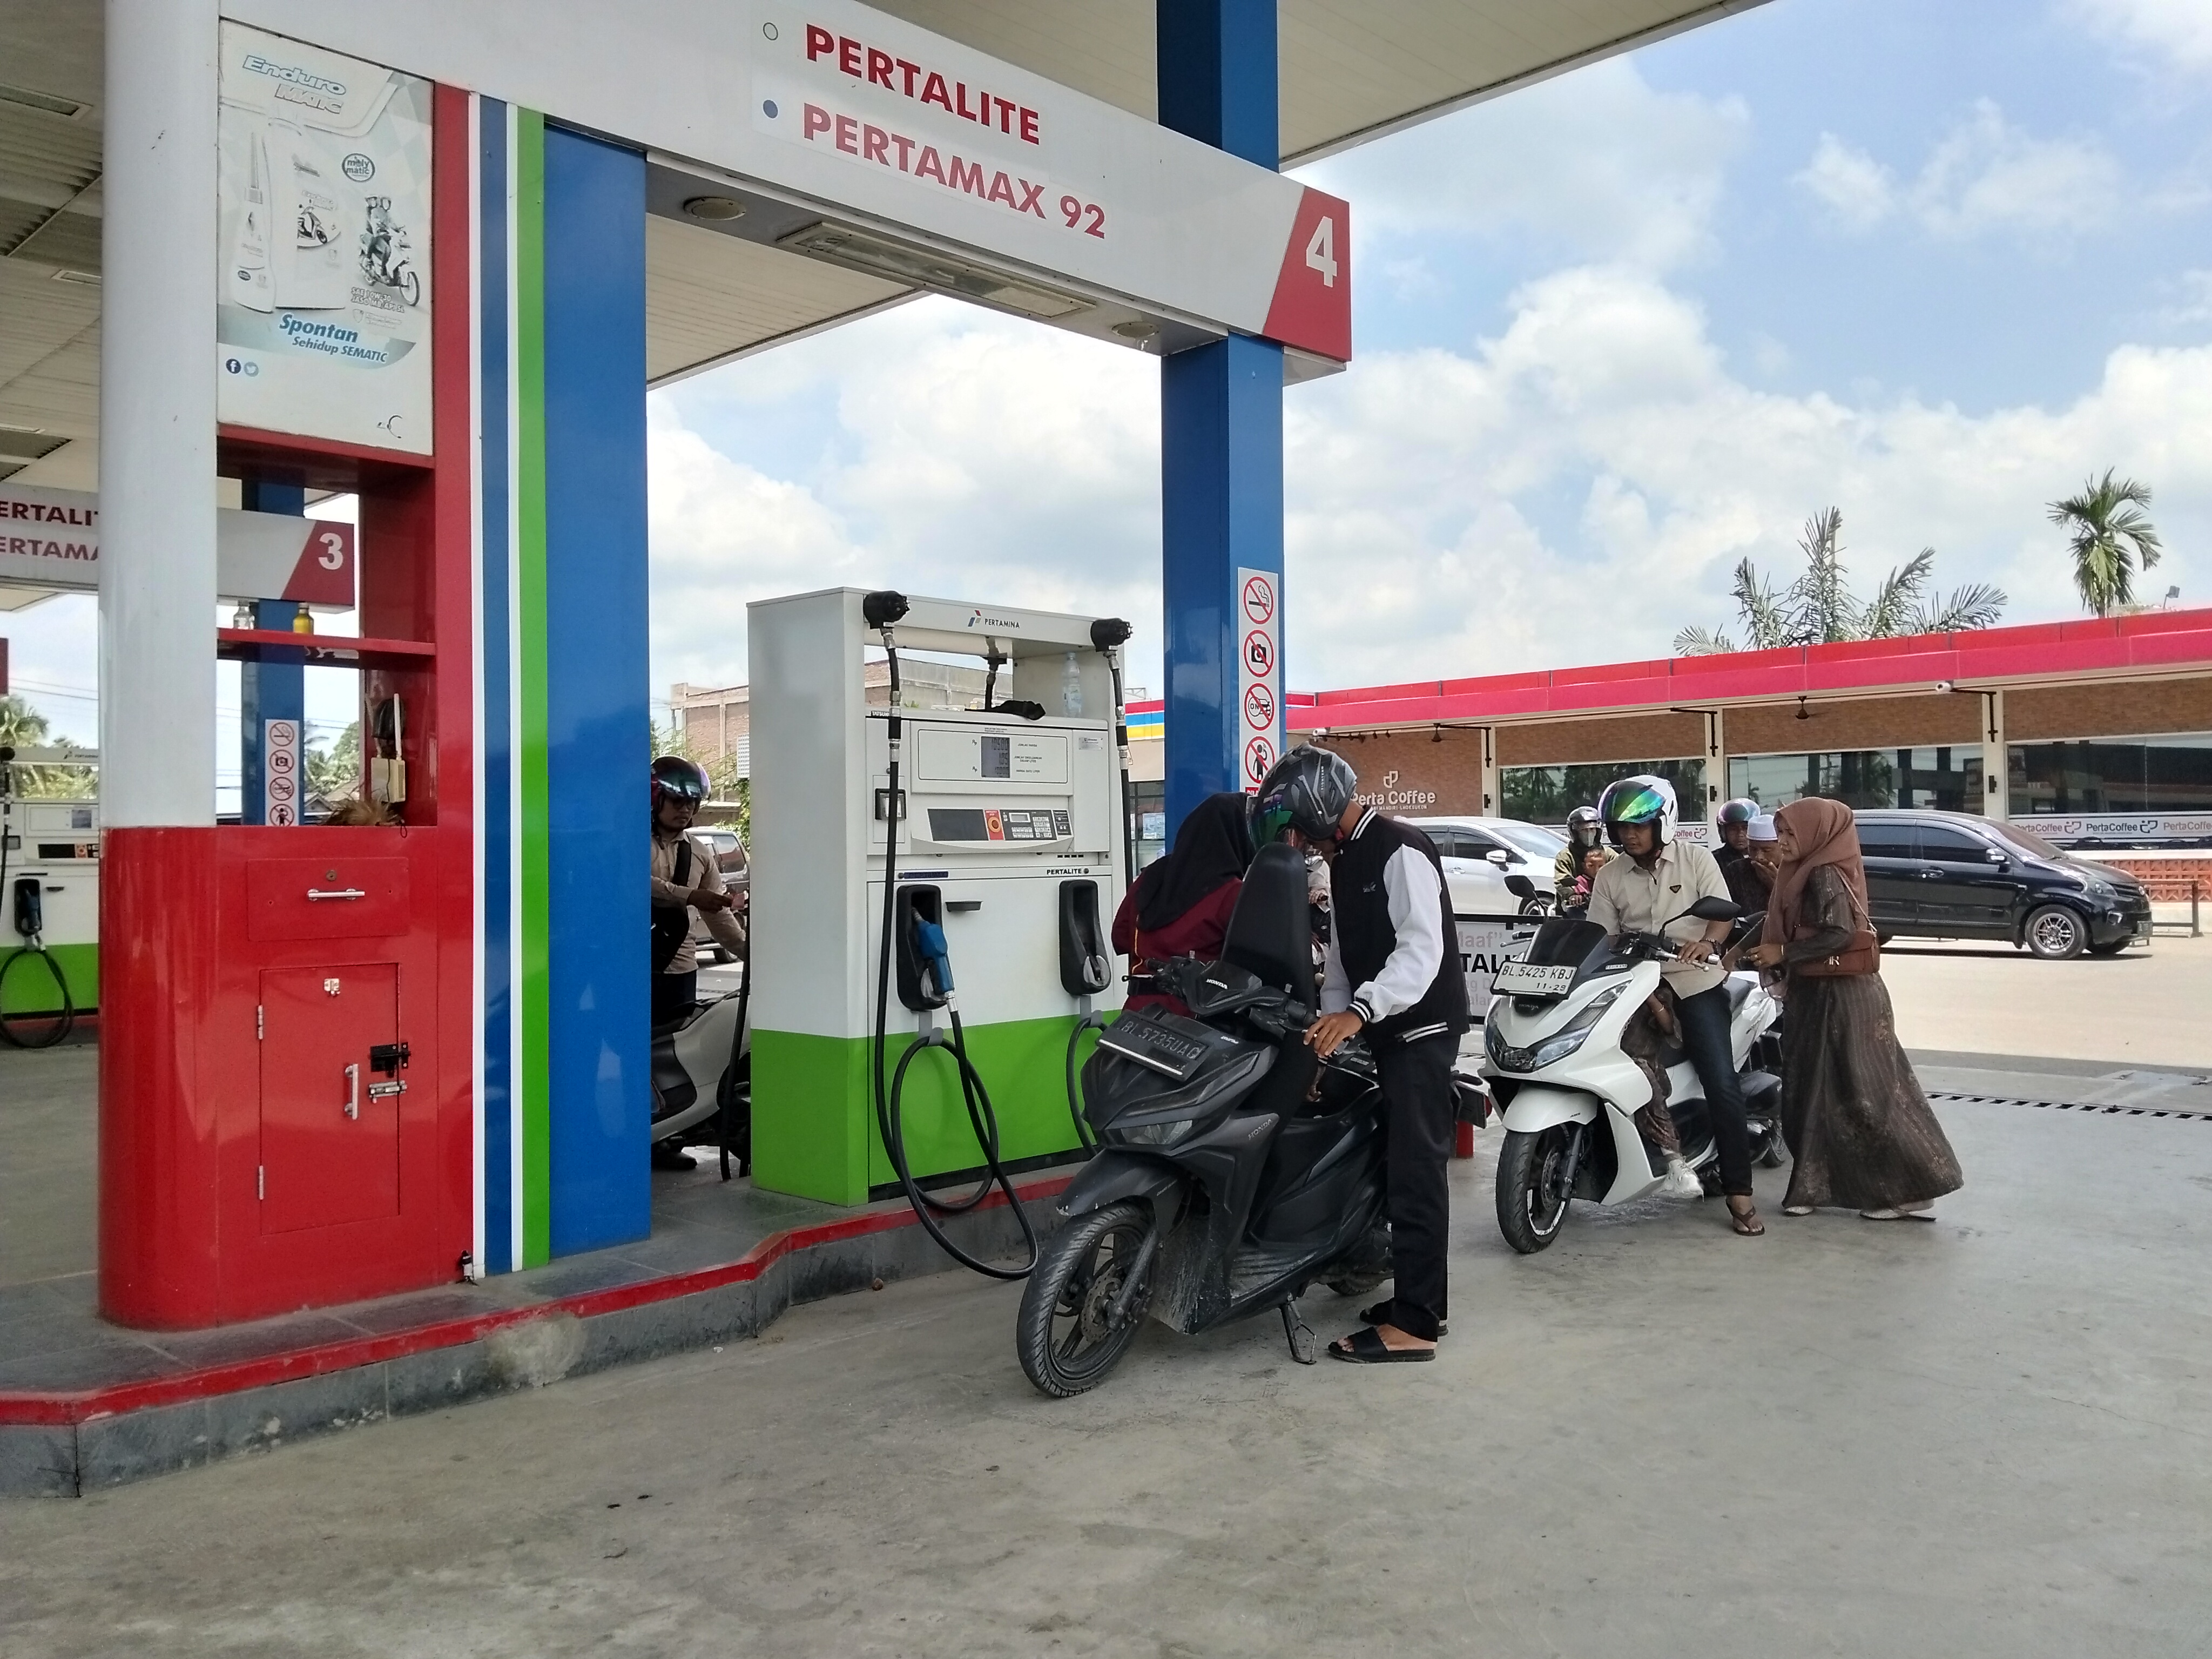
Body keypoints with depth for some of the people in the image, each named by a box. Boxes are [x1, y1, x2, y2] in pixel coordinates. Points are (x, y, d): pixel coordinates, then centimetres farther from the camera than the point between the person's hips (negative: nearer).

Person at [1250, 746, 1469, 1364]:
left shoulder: (1401, 851, -15)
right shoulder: (1344, 860, 15)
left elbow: (1423, 949, -26)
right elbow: (1341, 954, 17)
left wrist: (1358, 1011, -35)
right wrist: (1328, 1027, 10)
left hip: (1422, 1028, -10)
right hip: (1384, 1031, 10)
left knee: (1415, 1169, -9)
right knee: (1401, 1165, 13)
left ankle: (1414, 1324, -7)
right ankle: (1418, 1296, 23)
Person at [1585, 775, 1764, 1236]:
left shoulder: (1695, 858, 2)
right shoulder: (1609, 877, 7)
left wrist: (1707, 943, -25)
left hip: (1696, 984, -2)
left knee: (1722, 1085, -11)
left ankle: (1738, 1191, -6)